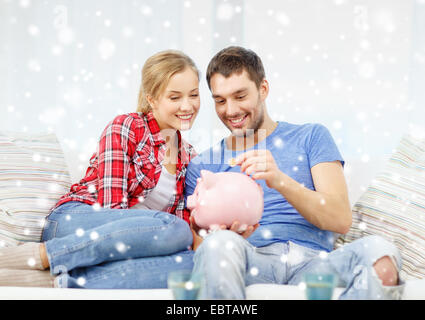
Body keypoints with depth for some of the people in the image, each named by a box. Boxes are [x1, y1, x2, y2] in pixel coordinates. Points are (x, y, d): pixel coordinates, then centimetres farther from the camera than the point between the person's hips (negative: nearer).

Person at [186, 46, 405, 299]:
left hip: (311, 261, 0)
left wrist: (280, 181, -13)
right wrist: (229, 235, -16)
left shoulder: (310, 137, 17)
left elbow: (341, 220, 3)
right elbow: (198, 247, 8)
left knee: (379, 253, -32)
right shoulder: (202, 165, 19)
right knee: (220, 244, -36)